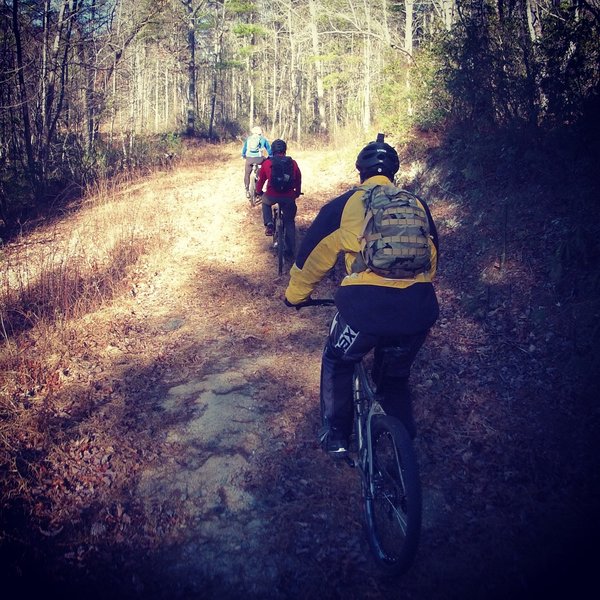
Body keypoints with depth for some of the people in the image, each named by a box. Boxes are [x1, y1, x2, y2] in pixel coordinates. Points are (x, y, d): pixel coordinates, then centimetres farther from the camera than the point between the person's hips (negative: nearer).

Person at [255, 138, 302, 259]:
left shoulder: (267, 163, 3)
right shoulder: (293, 163, 6)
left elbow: (261, 180, 13)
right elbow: (298, 181, 16)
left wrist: (259, 192, 32)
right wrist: (297, 194, 34)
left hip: (272, 196, -1)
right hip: (289, 197, 1)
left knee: (265, 201, 35)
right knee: (290, 222, 19)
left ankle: (268, 224, 16)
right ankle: (290, 250, 17)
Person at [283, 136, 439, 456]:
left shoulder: (345, 204, 11)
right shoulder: (417, 205, 21)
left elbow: (312, 253, 19)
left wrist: (294, 295, 34)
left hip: (365, 305, -3)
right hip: (418, 310, 3)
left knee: (338, 363, 27)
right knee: (395, 378, 29)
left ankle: (336, 437, 31)